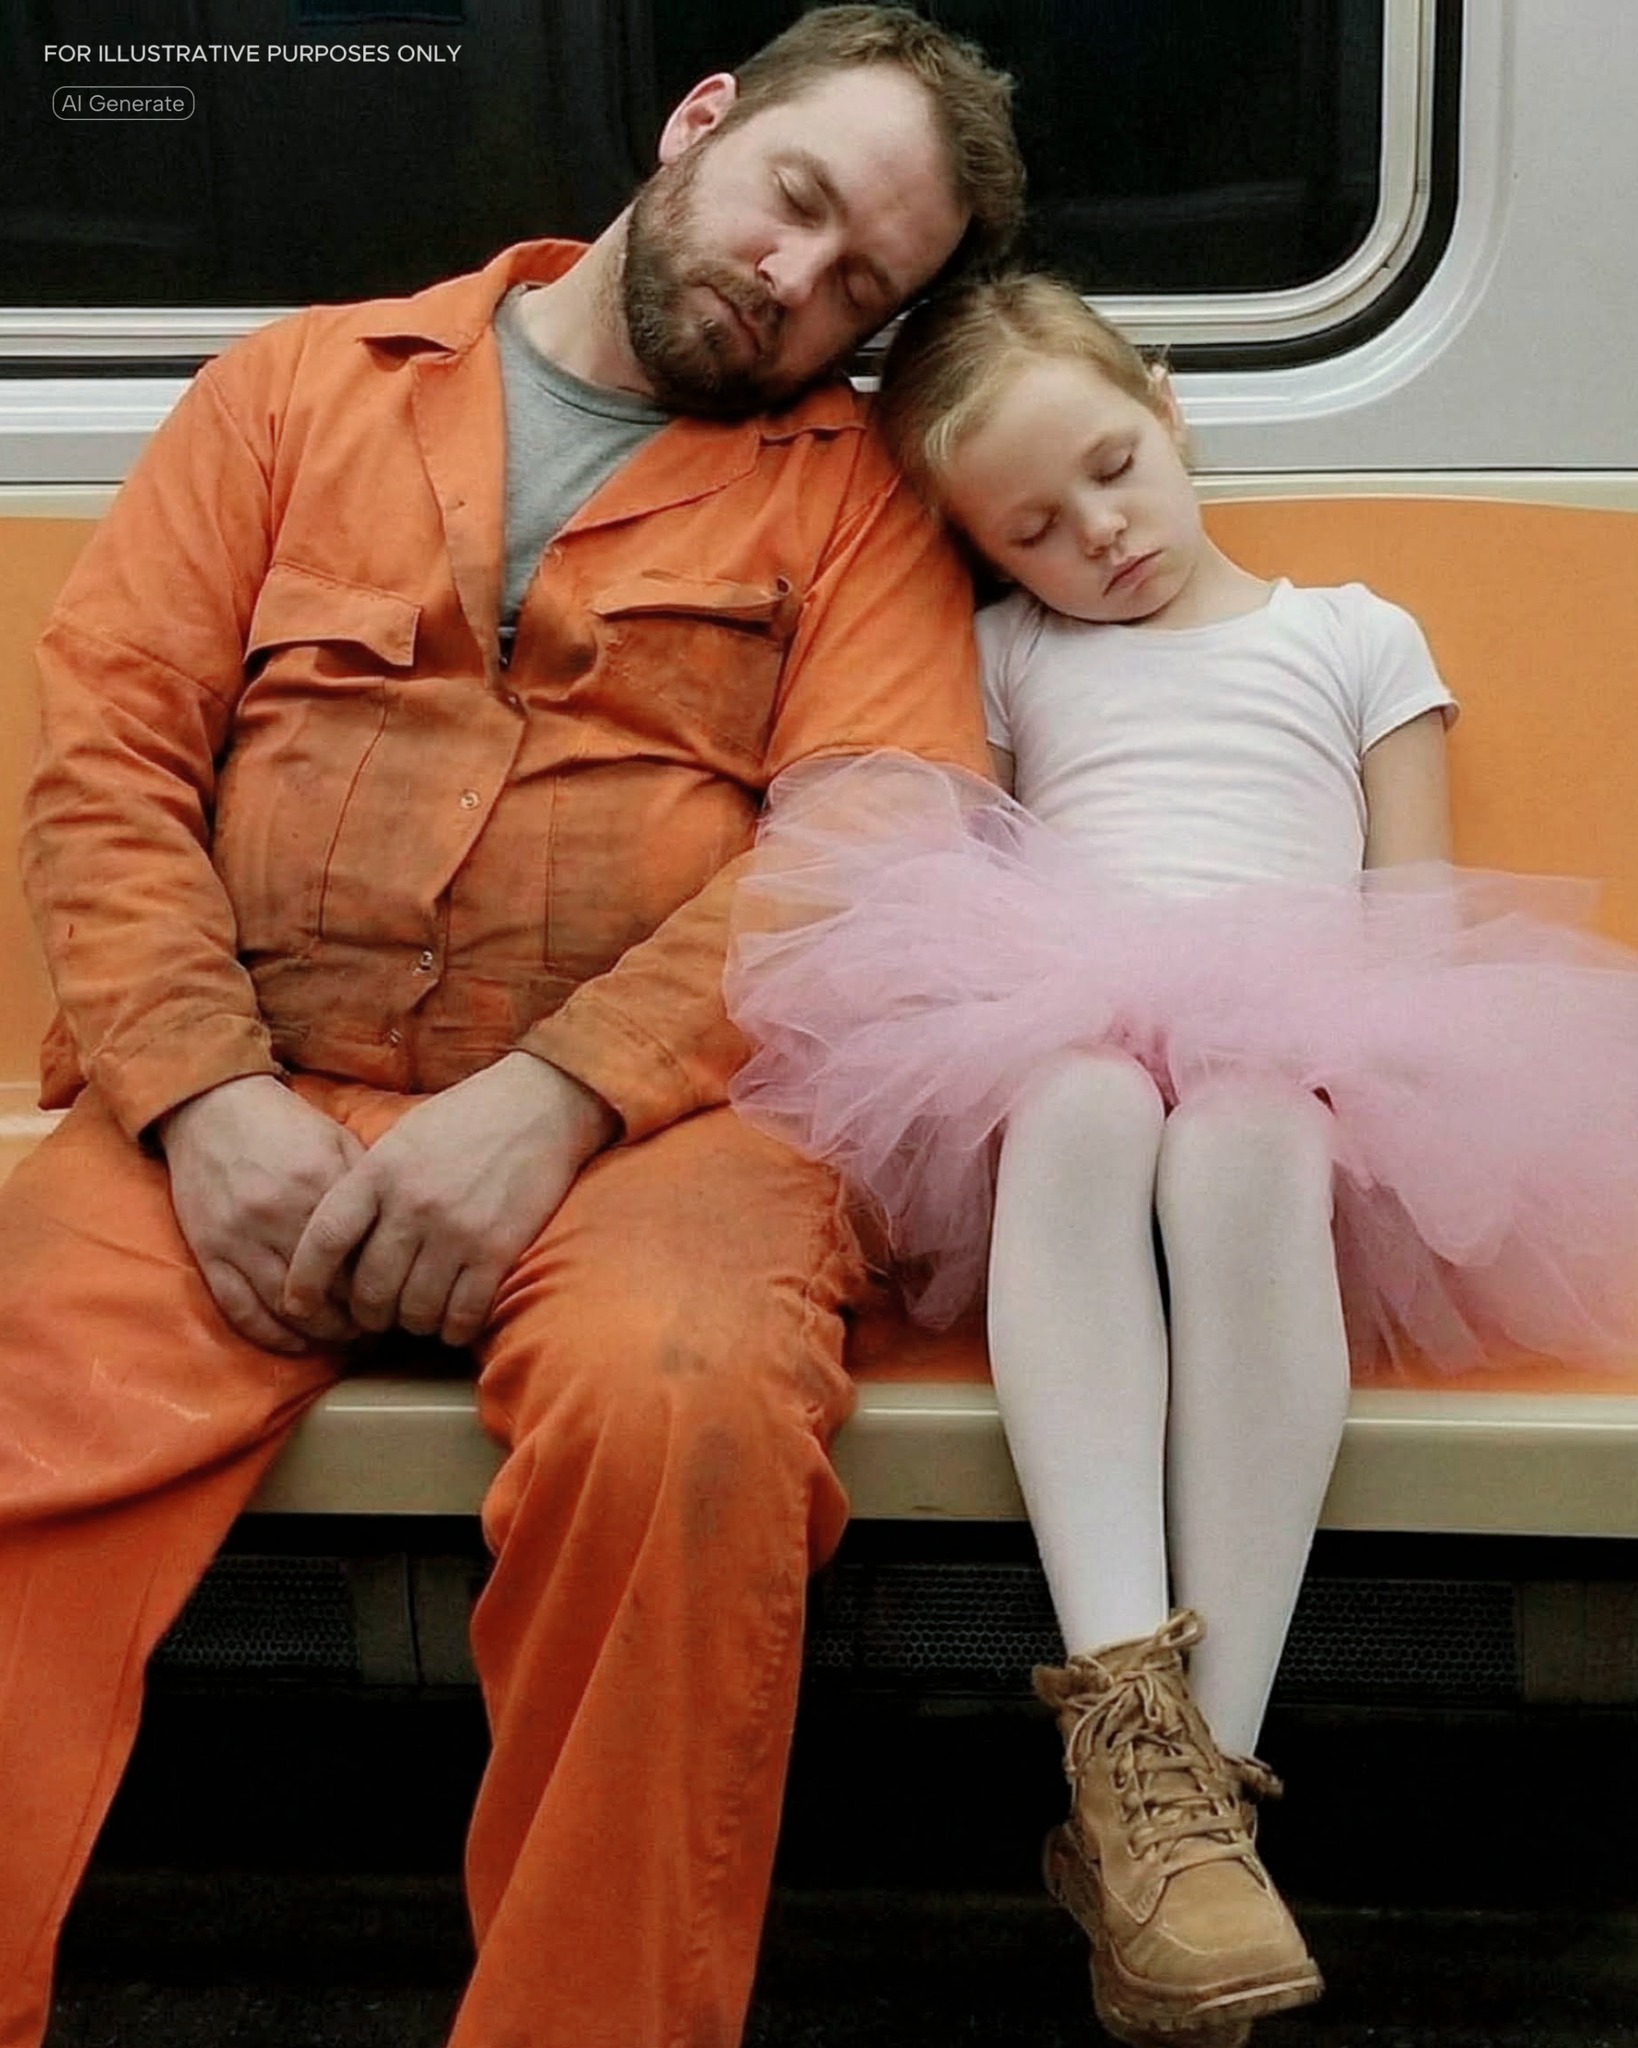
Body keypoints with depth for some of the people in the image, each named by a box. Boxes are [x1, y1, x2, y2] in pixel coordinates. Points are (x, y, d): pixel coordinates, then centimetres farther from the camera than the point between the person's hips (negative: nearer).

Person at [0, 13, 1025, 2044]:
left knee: (687, 1403, -34)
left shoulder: (850, 489, 14)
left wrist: (552, 1097, -16)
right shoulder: (302, 382, 19)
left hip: (649, 1116, -1)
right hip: (238, 1114, 2)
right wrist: (205, 1092, -7)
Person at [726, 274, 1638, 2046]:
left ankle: (1210, 1760, -42)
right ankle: (1124, 1715, -48)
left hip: (1295, 1064, 0)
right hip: (1053, 1045, 1)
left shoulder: (1356, 636, 25)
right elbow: (920, 870, 19)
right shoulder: (1005, 657, 28)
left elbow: (1424, 920, 16)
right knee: (1085, 1103, -38)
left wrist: (1336, 1030, -3)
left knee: (1244, 1141, -38)